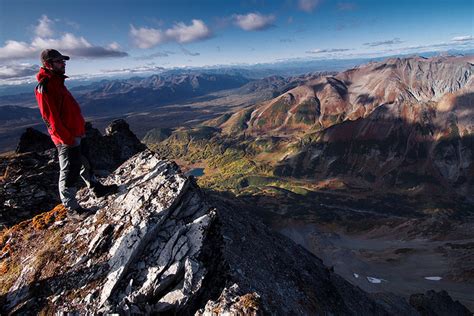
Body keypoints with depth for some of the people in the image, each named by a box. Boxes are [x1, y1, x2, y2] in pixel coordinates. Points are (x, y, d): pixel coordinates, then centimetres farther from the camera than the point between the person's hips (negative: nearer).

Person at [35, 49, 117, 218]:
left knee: (85, 163, 22)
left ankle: (97, 189, 38)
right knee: (69, 173, 1)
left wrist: (80, 130, 19)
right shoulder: (45, 87, -18)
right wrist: (68, 139, -20)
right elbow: (52, 118, -22)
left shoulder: (57, 82, 13)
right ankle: (71, 207, 15)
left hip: (75, 135, 10)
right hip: (66, 139, -10)